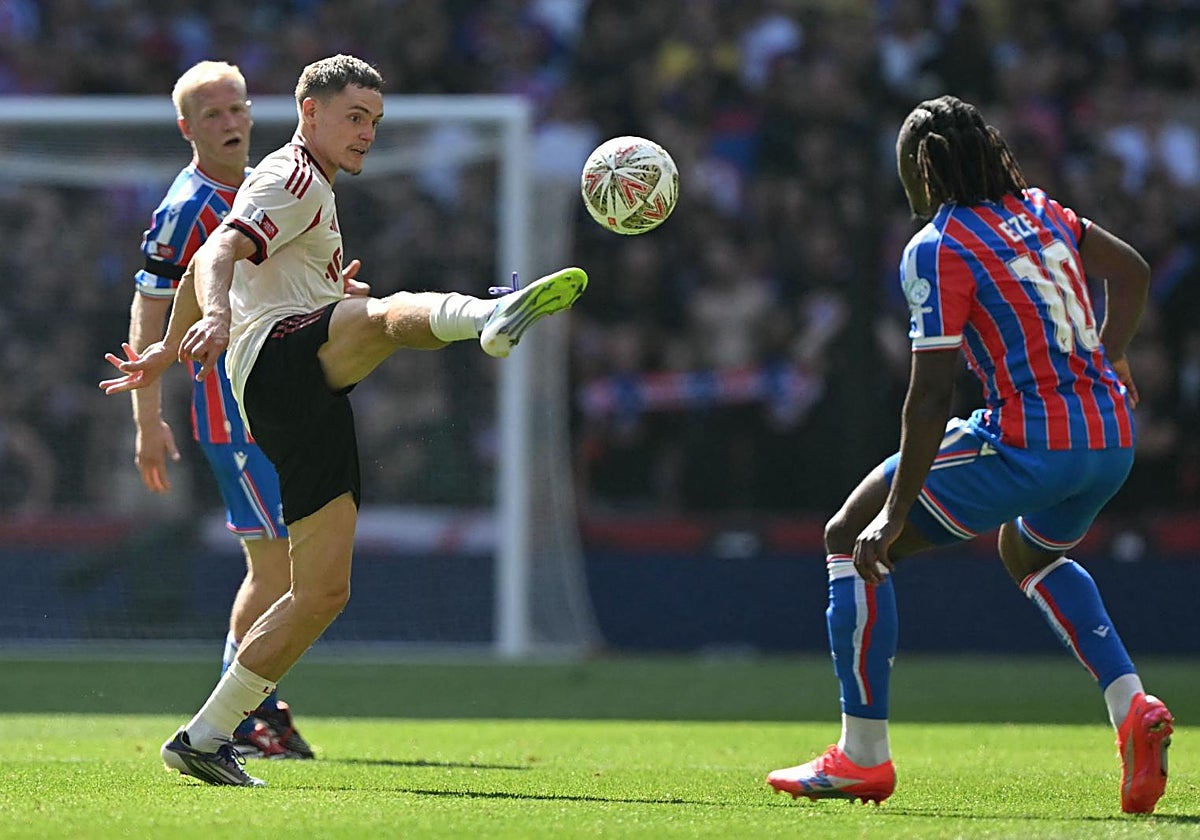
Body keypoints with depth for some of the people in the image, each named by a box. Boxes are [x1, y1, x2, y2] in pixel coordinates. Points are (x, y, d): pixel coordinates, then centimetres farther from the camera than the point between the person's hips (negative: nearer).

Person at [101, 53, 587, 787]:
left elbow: (201, 270, 45)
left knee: (324, 591, 3)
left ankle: (206, 738, 7)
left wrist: (168, 352, 56)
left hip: (308, 412, 10)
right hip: (280, 354, -10)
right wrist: (217, 314, -35)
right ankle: (494, 319, -78)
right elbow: (219, 255, -15)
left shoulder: (309, 190, 34)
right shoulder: (293, 180, 3)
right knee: (393, 313, -41)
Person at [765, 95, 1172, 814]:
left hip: (1032, 444, -8)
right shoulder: (1037, 211, 13)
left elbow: (934, 390, -15)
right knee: (1031, 553, 38)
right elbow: (1131, 269, 26)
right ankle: (1132, 707, 16)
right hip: (1113, 438, 8)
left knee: (851, 538, 6)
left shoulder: (938, 248, -9)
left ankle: (863, 755, 5)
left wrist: (896, 509, -13)